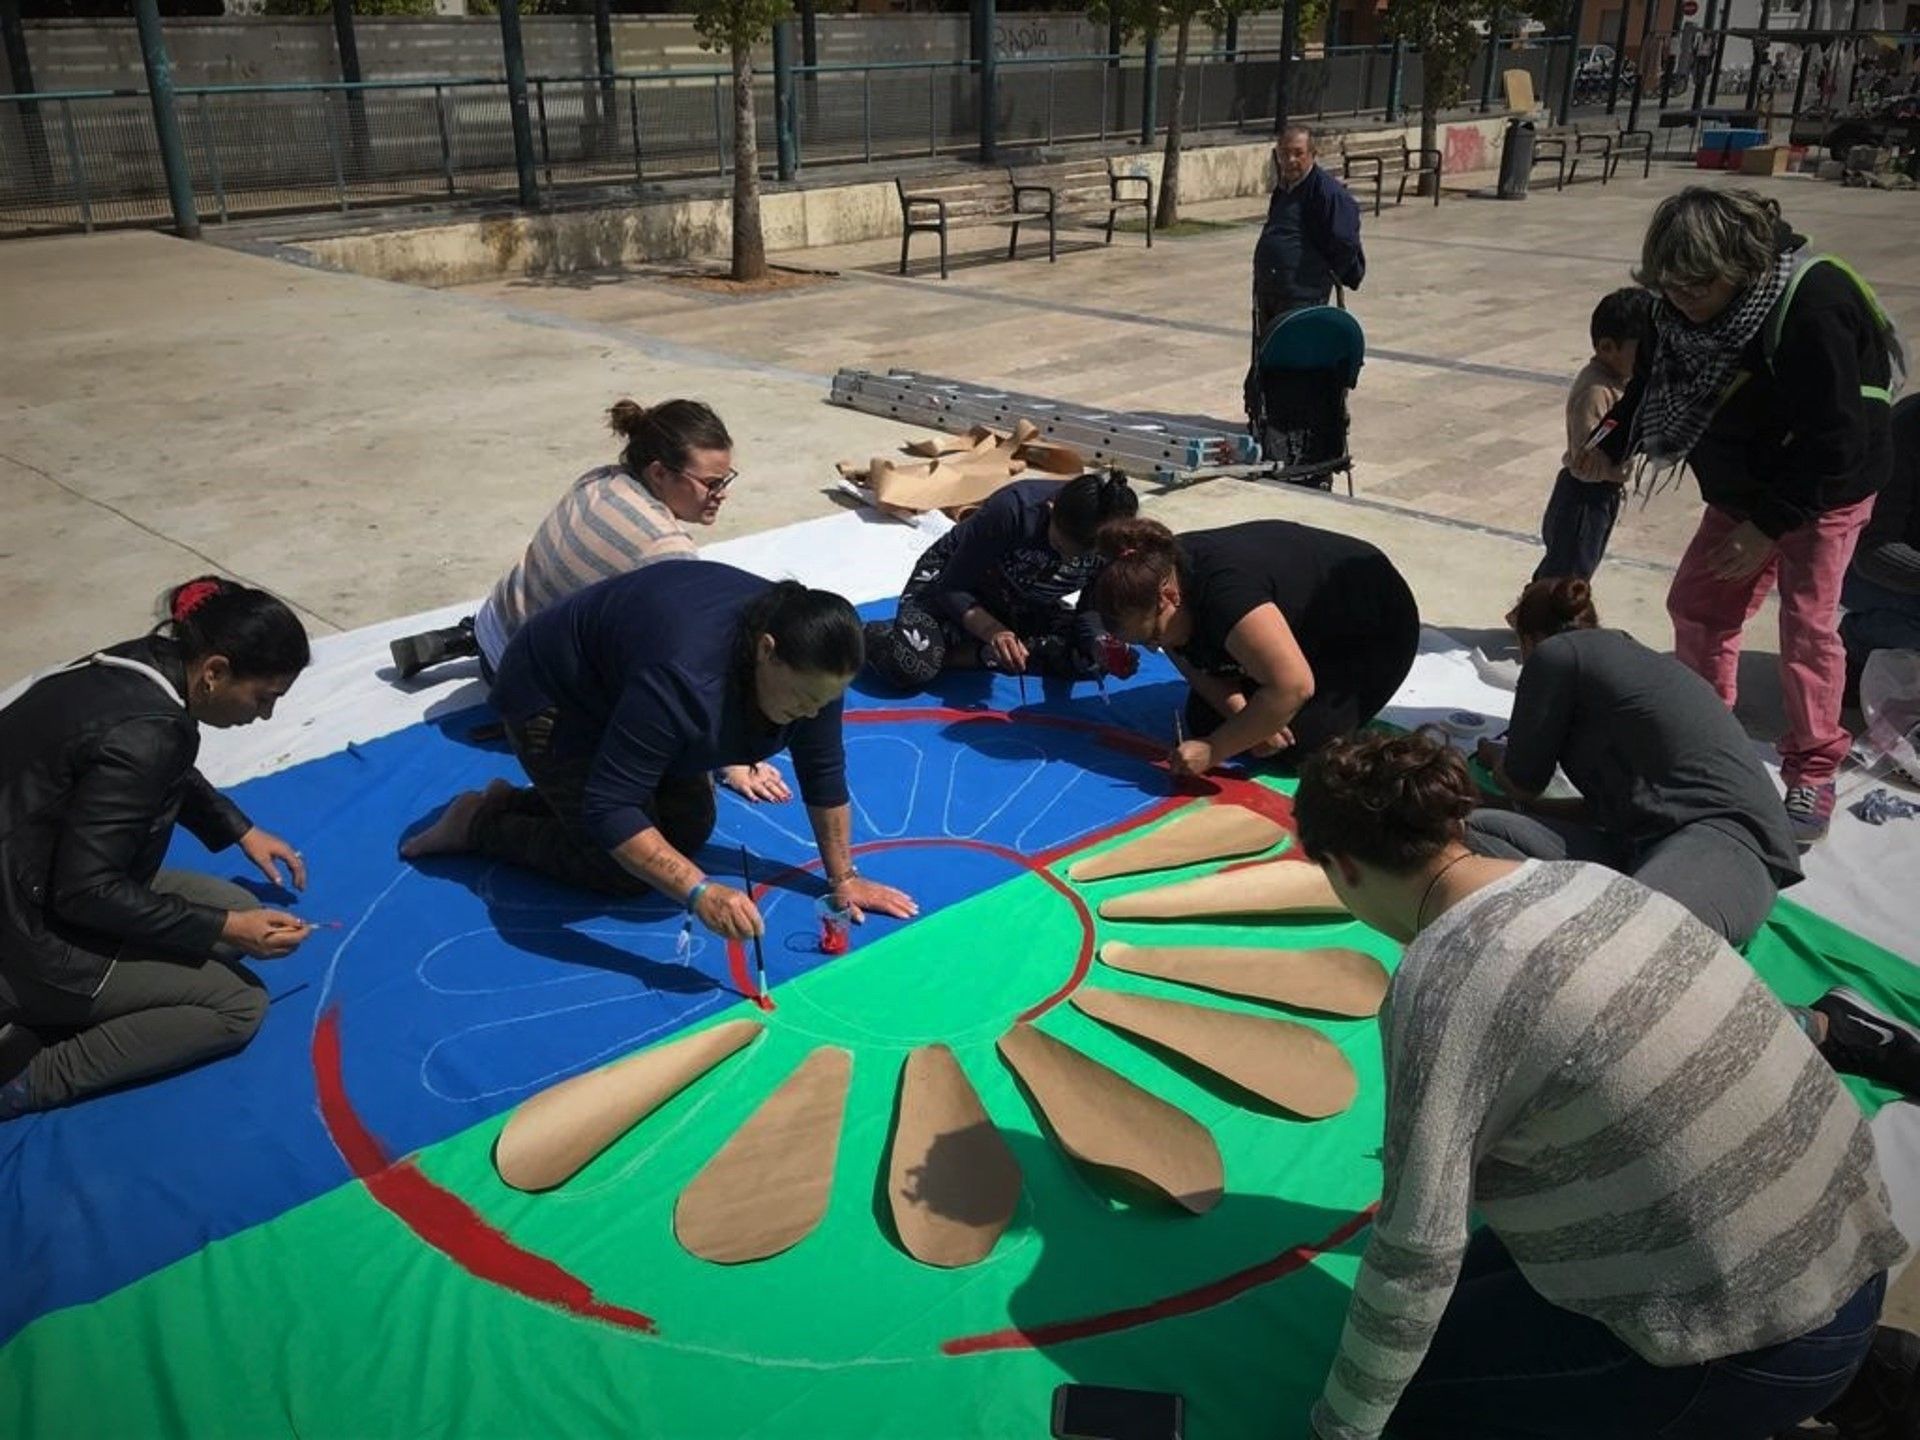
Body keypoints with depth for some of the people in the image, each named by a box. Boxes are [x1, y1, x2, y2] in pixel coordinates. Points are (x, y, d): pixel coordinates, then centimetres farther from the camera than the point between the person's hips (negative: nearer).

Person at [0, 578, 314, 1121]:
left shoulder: (143, 667, -4)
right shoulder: (144, 733, -31)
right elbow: (86, 891, -26)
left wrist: (243, 831, 13)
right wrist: (224, 928, -21)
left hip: (46, 878, 9)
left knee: (245, 912, 10)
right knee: (240, 1005, -5)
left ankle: (51, 1014, 8)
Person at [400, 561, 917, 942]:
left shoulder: (808, 662, -21)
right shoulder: (685, 678, -43)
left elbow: (824, 771, -10)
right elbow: (609, 810, -39)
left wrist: (843, 878, -8)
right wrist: (699, 892, -45)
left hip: (625, 692, 8)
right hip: (554, 700, -8)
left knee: (691, 830, 7)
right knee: (628, 870, -11)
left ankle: (520, 803, 19)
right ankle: (482, 823, 8)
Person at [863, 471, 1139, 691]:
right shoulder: (1014, 509, -35)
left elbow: (1090, 612, -10)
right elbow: (952, 589, -26)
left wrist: (1102, 644, -34)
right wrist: (992, 631, -43)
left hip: (1027, 608, 5)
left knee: (1094, 657, -22)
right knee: (909, 664, -33)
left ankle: (973, 653, -17)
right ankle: (870, 635, 2)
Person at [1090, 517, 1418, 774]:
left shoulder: (1225, 593, -43)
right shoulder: (1161, 568, -16)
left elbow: (1293, 686, -45)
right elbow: (1195, 666, -7)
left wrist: (1214, 750, -40)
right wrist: (1239, 711, -26)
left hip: (1374, 634, -7)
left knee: (1300, 742, -23)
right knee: (1202, 720, -5)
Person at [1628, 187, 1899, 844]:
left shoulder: (1811, 309, -32)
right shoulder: (1687, 309, -11)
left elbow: (1833, 443, -29)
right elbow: (1662, 389, 6)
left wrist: (1769, 526, -26)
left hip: (1824, 491, -7)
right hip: (1742, 488, 7)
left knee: (1806, 626, -5)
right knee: (1694, 606, 8)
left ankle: (1812, 777, 9)